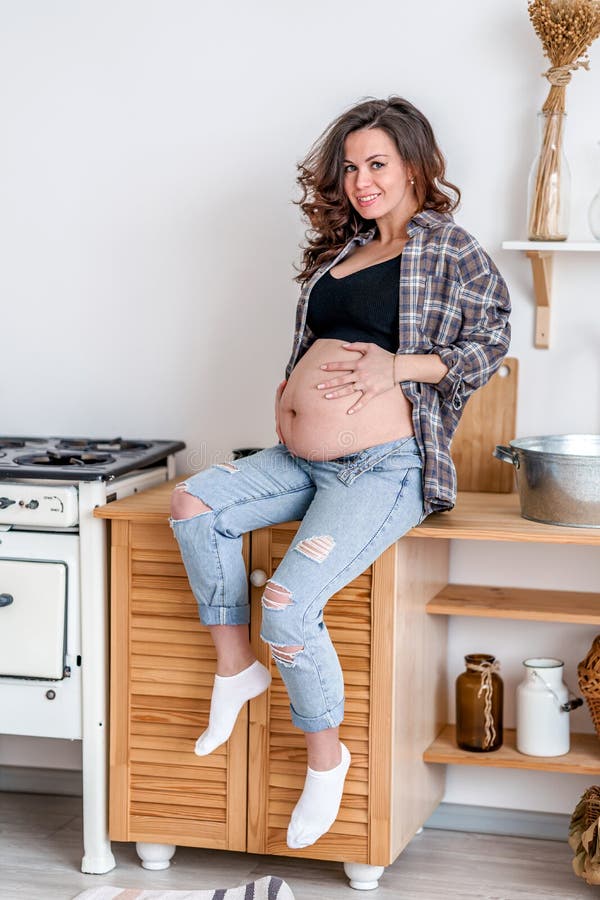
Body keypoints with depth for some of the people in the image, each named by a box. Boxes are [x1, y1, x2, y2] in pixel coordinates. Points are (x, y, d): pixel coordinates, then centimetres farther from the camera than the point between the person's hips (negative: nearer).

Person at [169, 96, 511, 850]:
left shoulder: (447, 247, -2)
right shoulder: (343, 249, 19)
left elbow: (493, 339, -8)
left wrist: (399, 367, -18)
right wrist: (289, 391, 11)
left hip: (382, 469, -8)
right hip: (301, 460, 8)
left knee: (288, 605, -22)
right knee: (194, 505, -8)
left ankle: (325, 756, -1)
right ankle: (236, 667, 4)